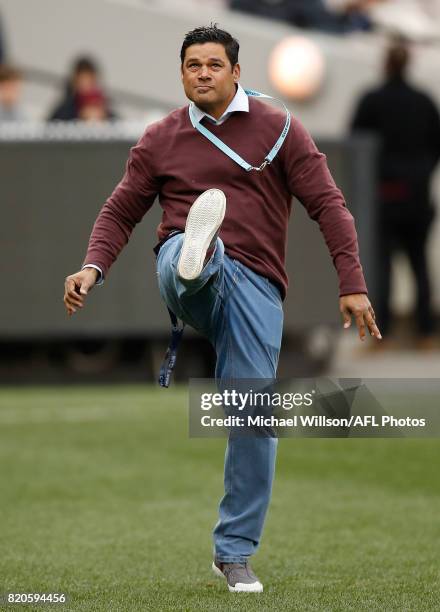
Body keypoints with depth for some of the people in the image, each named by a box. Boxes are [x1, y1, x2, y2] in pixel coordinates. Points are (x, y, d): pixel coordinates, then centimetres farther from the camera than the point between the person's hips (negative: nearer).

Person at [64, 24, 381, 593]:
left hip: (256, 283, -1)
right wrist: (93, 266, -5)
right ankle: (195, 255, -76)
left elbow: (327, 205, 5)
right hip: (190, 279, 1)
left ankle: (234, 551, 7)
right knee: (186, 255, -37)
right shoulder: (161, 139, 12)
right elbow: (121, 210, 15)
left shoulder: (279, 130, 8)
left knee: (255, 417, -5)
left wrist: (352, 285, -5)